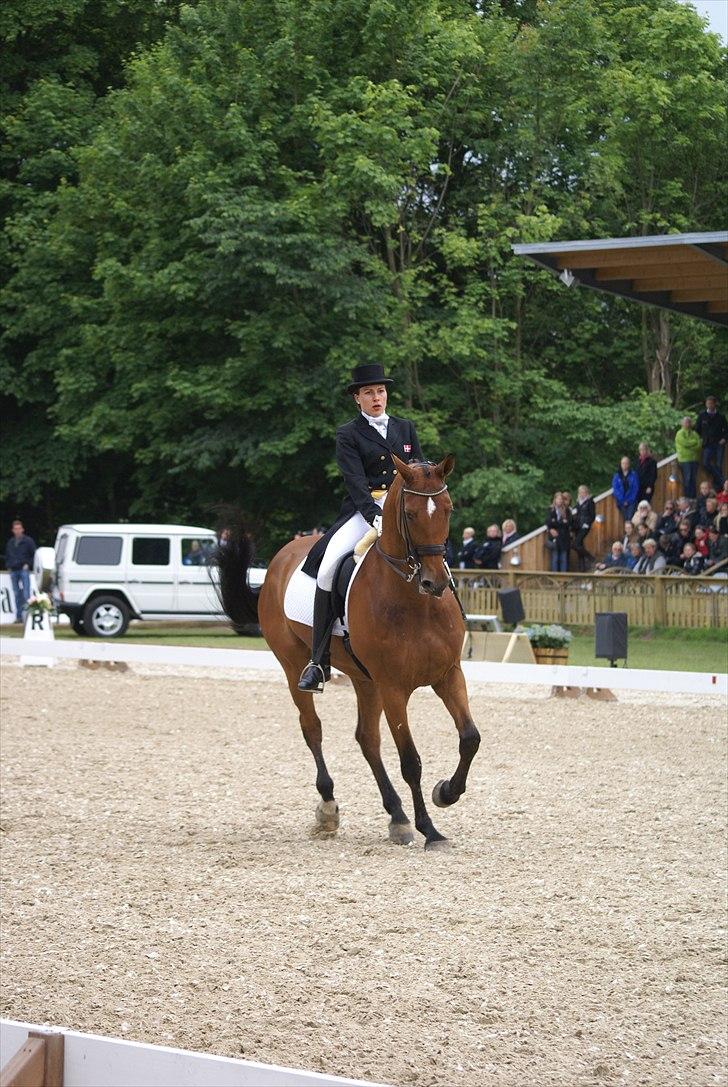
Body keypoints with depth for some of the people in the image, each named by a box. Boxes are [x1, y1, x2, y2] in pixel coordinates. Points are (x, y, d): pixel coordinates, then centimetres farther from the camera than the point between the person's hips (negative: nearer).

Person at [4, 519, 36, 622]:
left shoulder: (28, 541, 0)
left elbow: (34, 555, 2)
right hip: (13, 571, 5)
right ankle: (19, 616, 9)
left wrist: (28, 564, -8)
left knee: (26, 594, -12)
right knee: (17, 594, 6)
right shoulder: (10, 542, 15)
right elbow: (7, 556, 25)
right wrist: (8, 565, 10)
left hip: (24, 570, -5)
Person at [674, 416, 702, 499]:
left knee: (693, 479, 3)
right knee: (687, 479, -9)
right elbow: (685, 443, -14)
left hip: (694, 459, 5)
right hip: (685, 460, -5)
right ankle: (687, 497, -5)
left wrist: (690, 445, -13)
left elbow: (699, 445, 4)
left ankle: (693, 497, 6)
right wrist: (695, 442, -2)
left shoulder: (694, 434, 16)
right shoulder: (680, 433, 1)